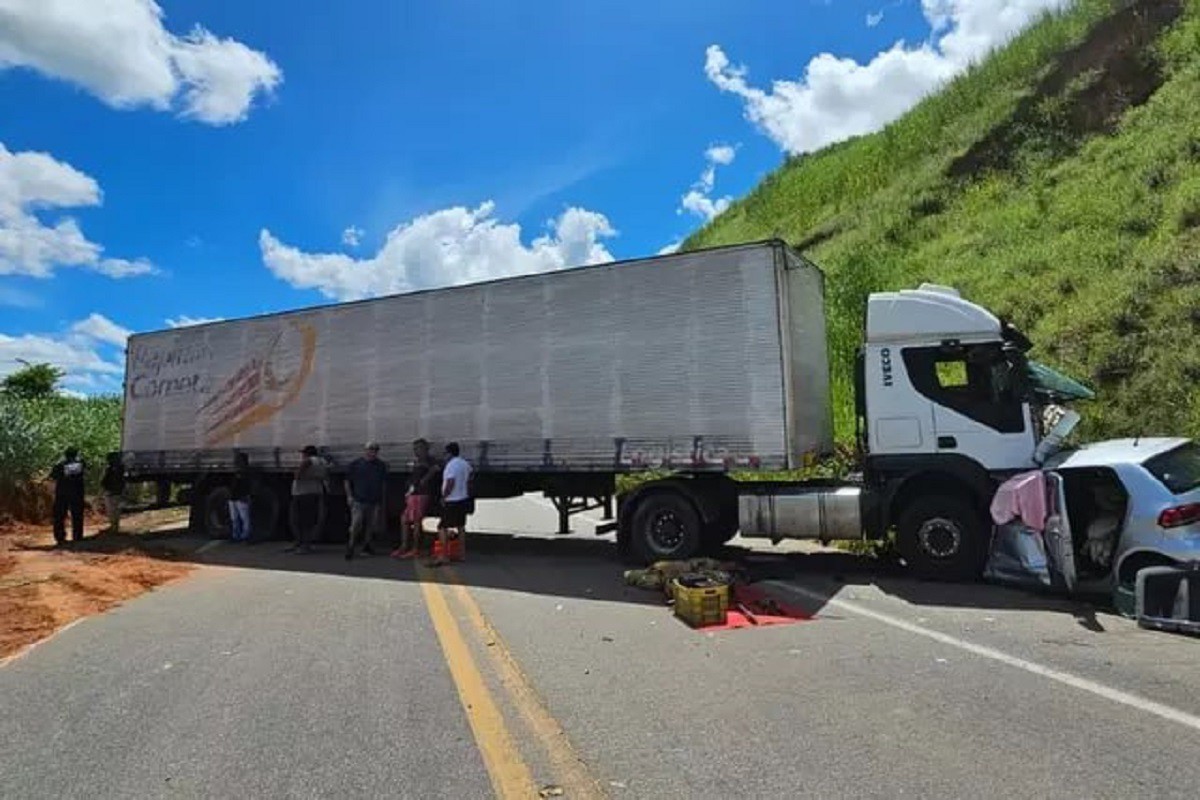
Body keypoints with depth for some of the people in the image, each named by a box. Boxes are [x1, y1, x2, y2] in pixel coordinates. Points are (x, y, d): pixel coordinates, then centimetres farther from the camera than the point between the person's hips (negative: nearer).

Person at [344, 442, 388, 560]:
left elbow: (384, 484, 14)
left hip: (375, 502, 3)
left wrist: (383, 501, 12)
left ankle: (367, 545, 22)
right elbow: (347, 481, 7)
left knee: (372, 525, 7)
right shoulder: (355, 464, 3)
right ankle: (351, 547, 1)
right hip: (358, 501, -3)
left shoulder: (381, 466, 9)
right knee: (356, 525, -10)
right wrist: (349, 496, -3)